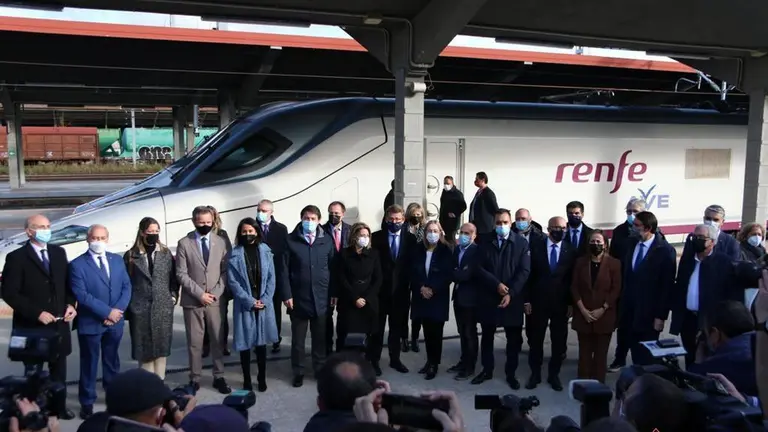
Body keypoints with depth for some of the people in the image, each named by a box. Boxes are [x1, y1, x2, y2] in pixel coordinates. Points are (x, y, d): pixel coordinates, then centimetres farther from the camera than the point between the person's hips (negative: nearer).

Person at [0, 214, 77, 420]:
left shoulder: (59, 252, 6)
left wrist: (70, 304, -5)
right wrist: (37, 313, -19)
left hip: (59, 323, 4)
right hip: (32, 326, -4)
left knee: (59, 369, 14)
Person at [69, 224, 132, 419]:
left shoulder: (117, 260, 6)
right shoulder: (77, 264, -10)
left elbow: (126, 286, 3)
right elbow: (81, 295, -17)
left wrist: (118, 310, -12)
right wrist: (107, 312, -19)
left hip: (115, 321, 4)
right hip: (90, 323, -4)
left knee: (112, 361, 18)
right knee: (89, 363, 7)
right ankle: (87, 402, 21)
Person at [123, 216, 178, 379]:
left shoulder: (166, 253, 7)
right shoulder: (131, 255, -1)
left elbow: (173, 277, 11)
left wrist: (173, 296, 1)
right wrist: (130, 303, -1)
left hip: (163, 308, 2)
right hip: (140, 309, -2)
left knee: (161, 347, 6)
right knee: (145, 349, 2)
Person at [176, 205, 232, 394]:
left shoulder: (220, 242, 4)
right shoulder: (184, 243, -3)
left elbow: (225, 271, 5)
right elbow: (181, 274, -6)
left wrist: (216, 293, -7)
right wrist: (199, 294, -12)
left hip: (215, 299, 2)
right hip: (192, 301, -2)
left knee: (217, 340, 7)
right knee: (194, 342, 6)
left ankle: (219, 377, 17)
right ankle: (195, 378, 18)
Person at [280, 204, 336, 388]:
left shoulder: (327, 240, 2)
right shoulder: (291, 240, -3)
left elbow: (333, 268, 5)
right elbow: (284, 270, -3)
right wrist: (287, 294, -8)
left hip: (321, 297, 1)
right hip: (298, 297, -1)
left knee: (320, 337, 11)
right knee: (298, 337, 9)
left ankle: (320, 369, 26)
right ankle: (298, 372, 23)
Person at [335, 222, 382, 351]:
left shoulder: (374, 254, 8)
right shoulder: (344, 253, 2)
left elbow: (378, 279, 4)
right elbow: (341, 279, -3)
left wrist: (366, 299, -7)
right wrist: (355, 299, -12)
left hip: (369, 304, 2)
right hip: (348, 304, -2)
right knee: (346, 337, -4)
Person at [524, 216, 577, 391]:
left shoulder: (571, 251, 1)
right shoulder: (535, 246, -2)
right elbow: (528, 274, -3)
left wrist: (572, 303, -2)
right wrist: (526, 300, -6)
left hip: (561, 304, 1)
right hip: (537, 302, -1)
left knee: (559, 342, 9)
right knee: (535, 340, 9)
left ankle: (554, 374, 25)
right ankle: (535, 373, 24)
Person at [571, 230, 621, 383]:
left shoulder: (614, 263, -1)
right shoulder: (580, 262, 5)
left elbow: (616, 290, -4)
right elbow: (574, 287, 3)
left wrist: (602, 309, -11)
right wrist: (582, 309, -8)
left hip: (604, 316, -2)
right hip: (583, 315, 2)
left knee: (601, 353, 4)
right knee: (584, 352, 5)